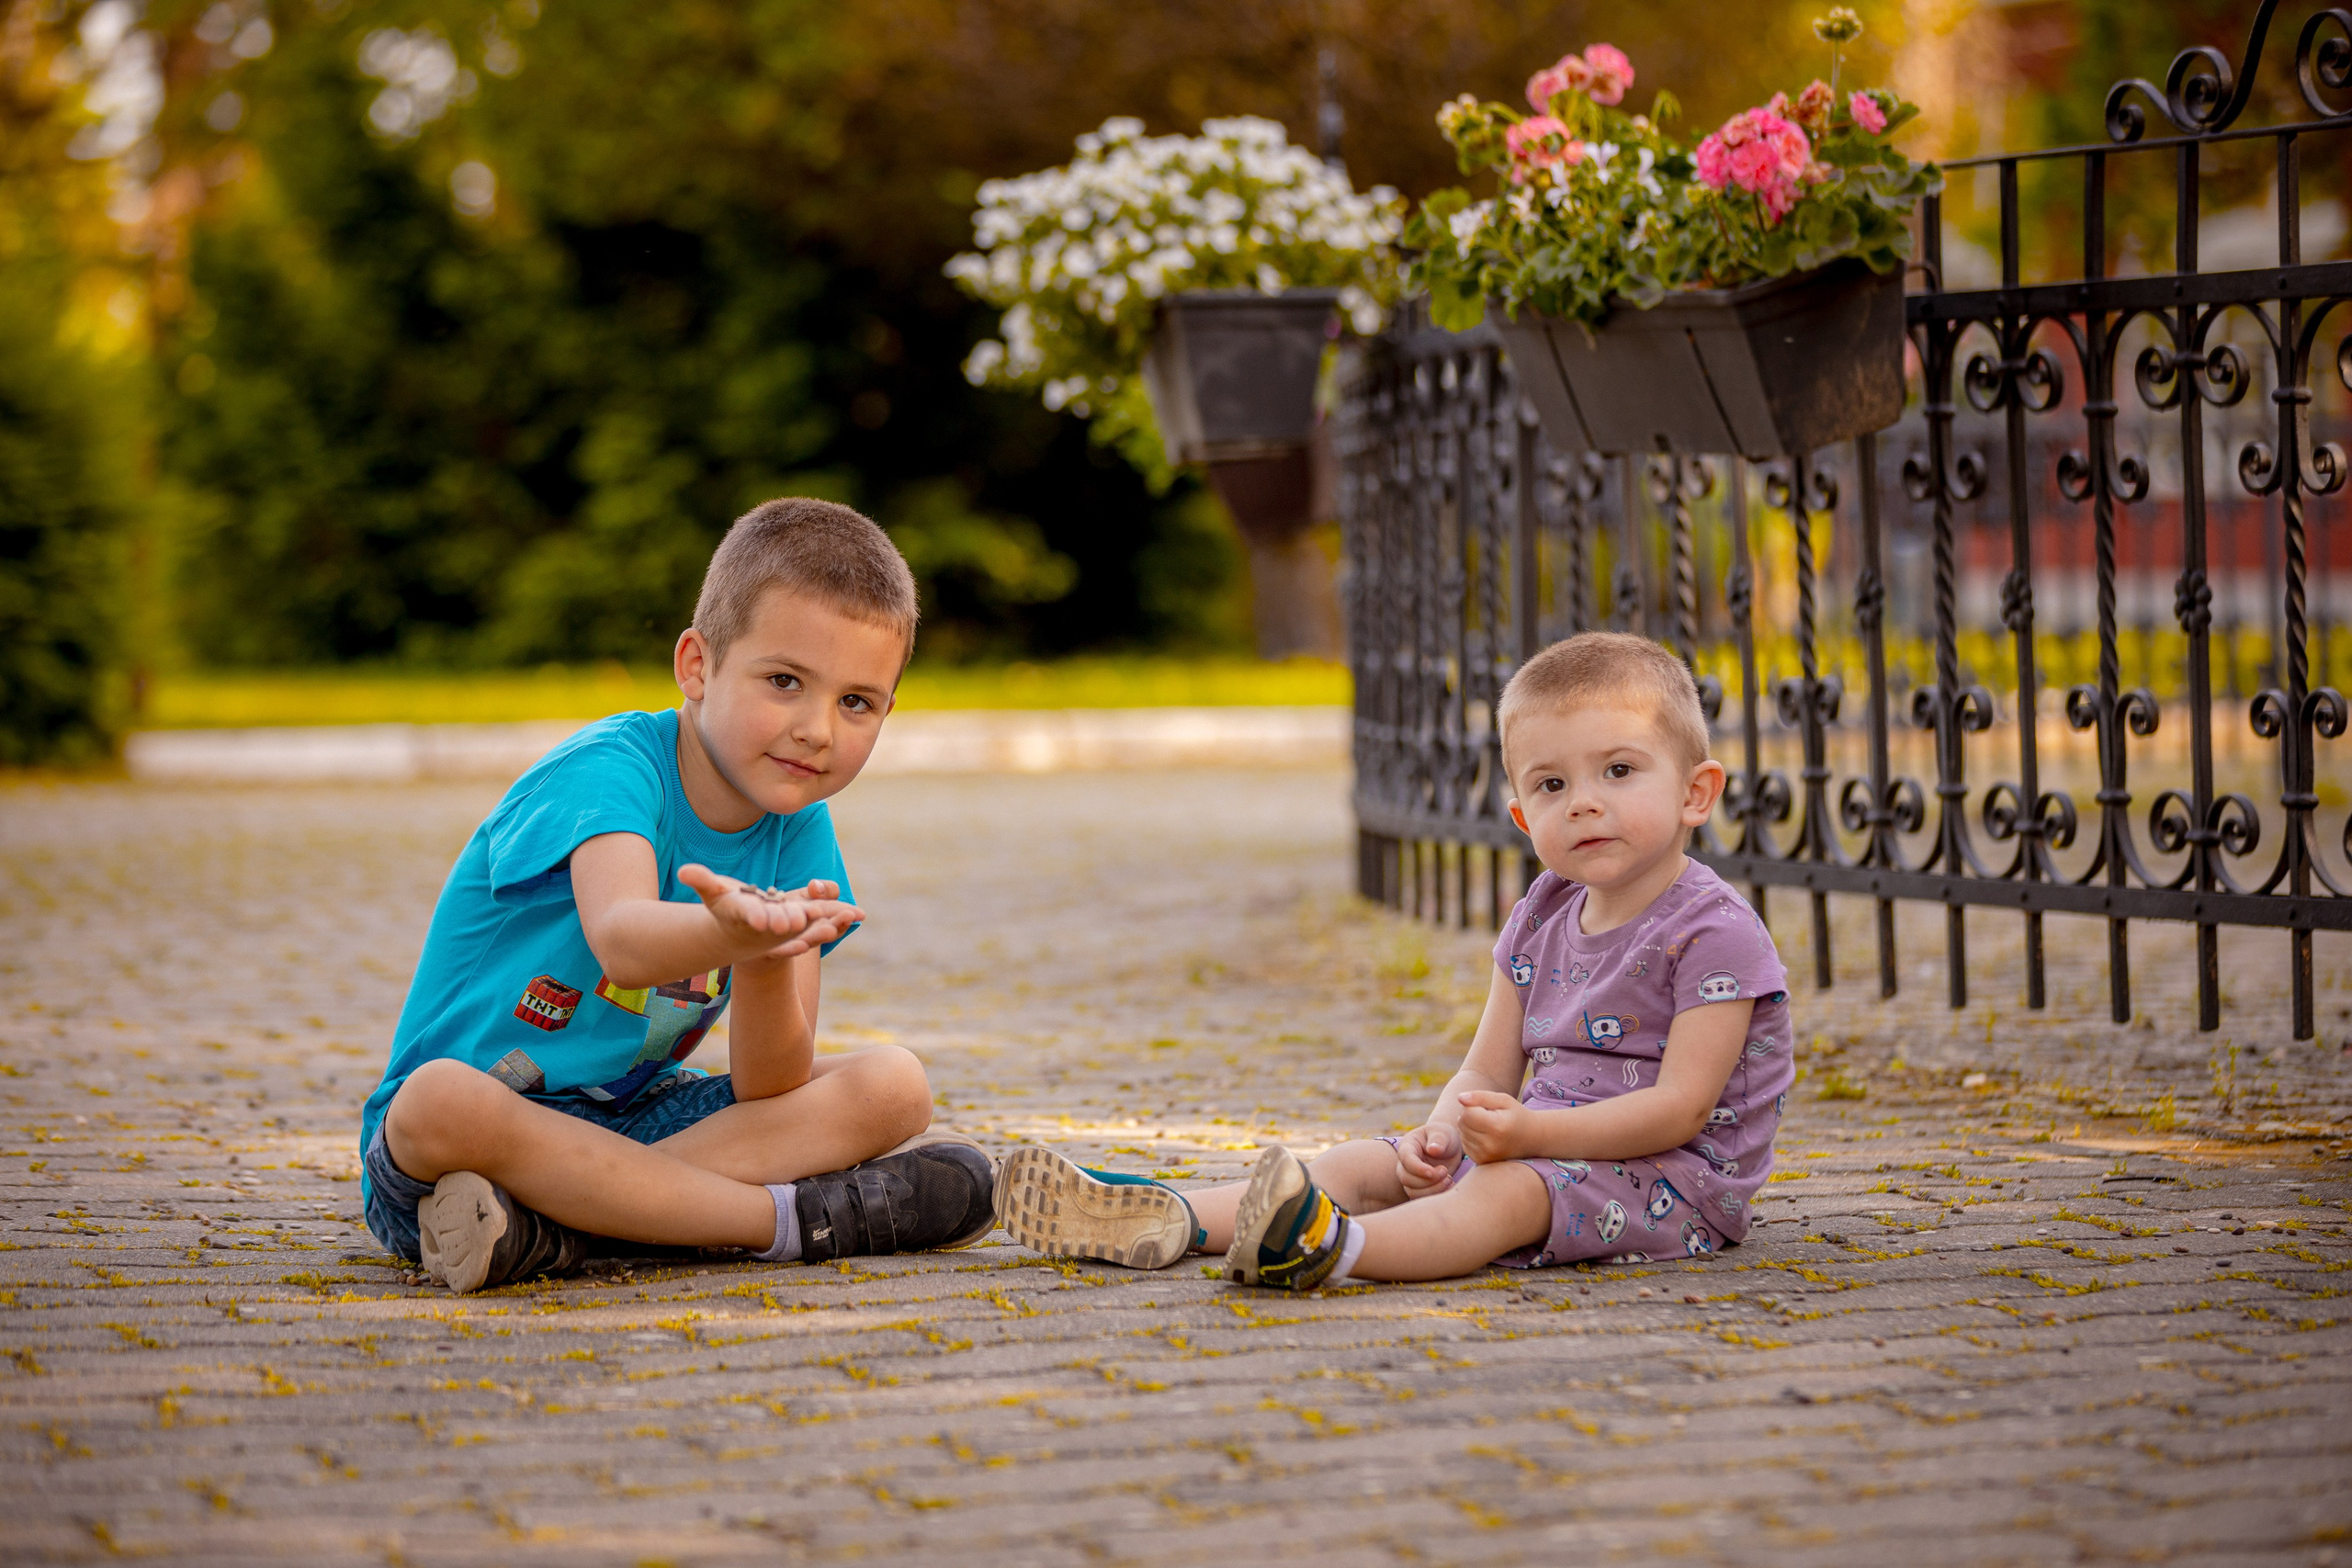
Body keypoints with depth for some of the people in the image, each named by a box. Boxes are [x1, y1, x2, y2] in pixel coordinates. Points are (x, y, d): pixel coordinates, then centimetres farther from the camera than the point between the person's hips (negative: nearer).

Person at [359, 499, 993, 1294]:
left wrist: (767, 966, -35)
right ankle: (792, 1219, -30)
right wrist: (728, 933, -63)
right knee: (442, 1101, -39)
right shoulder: (610, 769, -18)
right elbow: (621, 941, -41)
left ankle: (557, 1228, -26)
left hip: (637, 1118, 6)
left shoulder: (798, 835, -1)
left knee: (894, 1087, -10)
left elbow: (773, 1086, -13)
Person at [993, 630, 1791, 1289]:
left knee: (1507, 1192, -35)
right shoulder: (1543, 917, 11)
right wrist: (1446, 1130, -13)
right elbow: (1487, 1071, 11)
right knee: (1359, 1163, -5)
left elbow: (1680, 1107, -20)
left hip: (1675, 1176, -8)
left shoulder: (1716, 932, -13)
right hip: (1538, 1141, 8)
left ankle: (1336, 1247, -62)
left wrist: (1530, 1130, -28)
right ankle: (1169, 1221, -21)